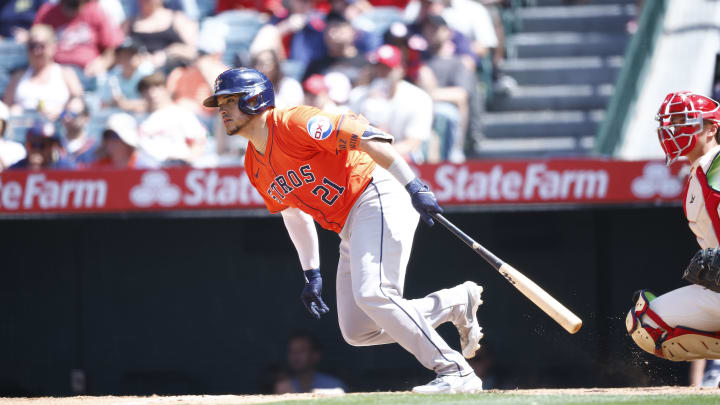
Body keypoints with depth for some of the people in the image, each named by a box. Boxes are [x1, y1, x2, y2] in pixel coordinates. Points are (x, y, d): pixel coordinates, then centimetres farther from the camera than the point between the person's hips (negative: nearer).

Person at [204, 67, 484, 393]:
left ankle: (456, 372, -18)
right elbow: (293, 213, 24)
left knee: (371, 295, -26)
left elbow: (365, 137, -21)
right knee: (356, 330, 1)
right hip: (350, 229, 9)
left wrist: (415, 187, -27)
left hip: (380, 197, -9)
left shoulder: (294, 123, -15)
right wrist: (311, 274, 18)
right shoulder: (254, 166, 12)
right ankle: (457, 302, 10)